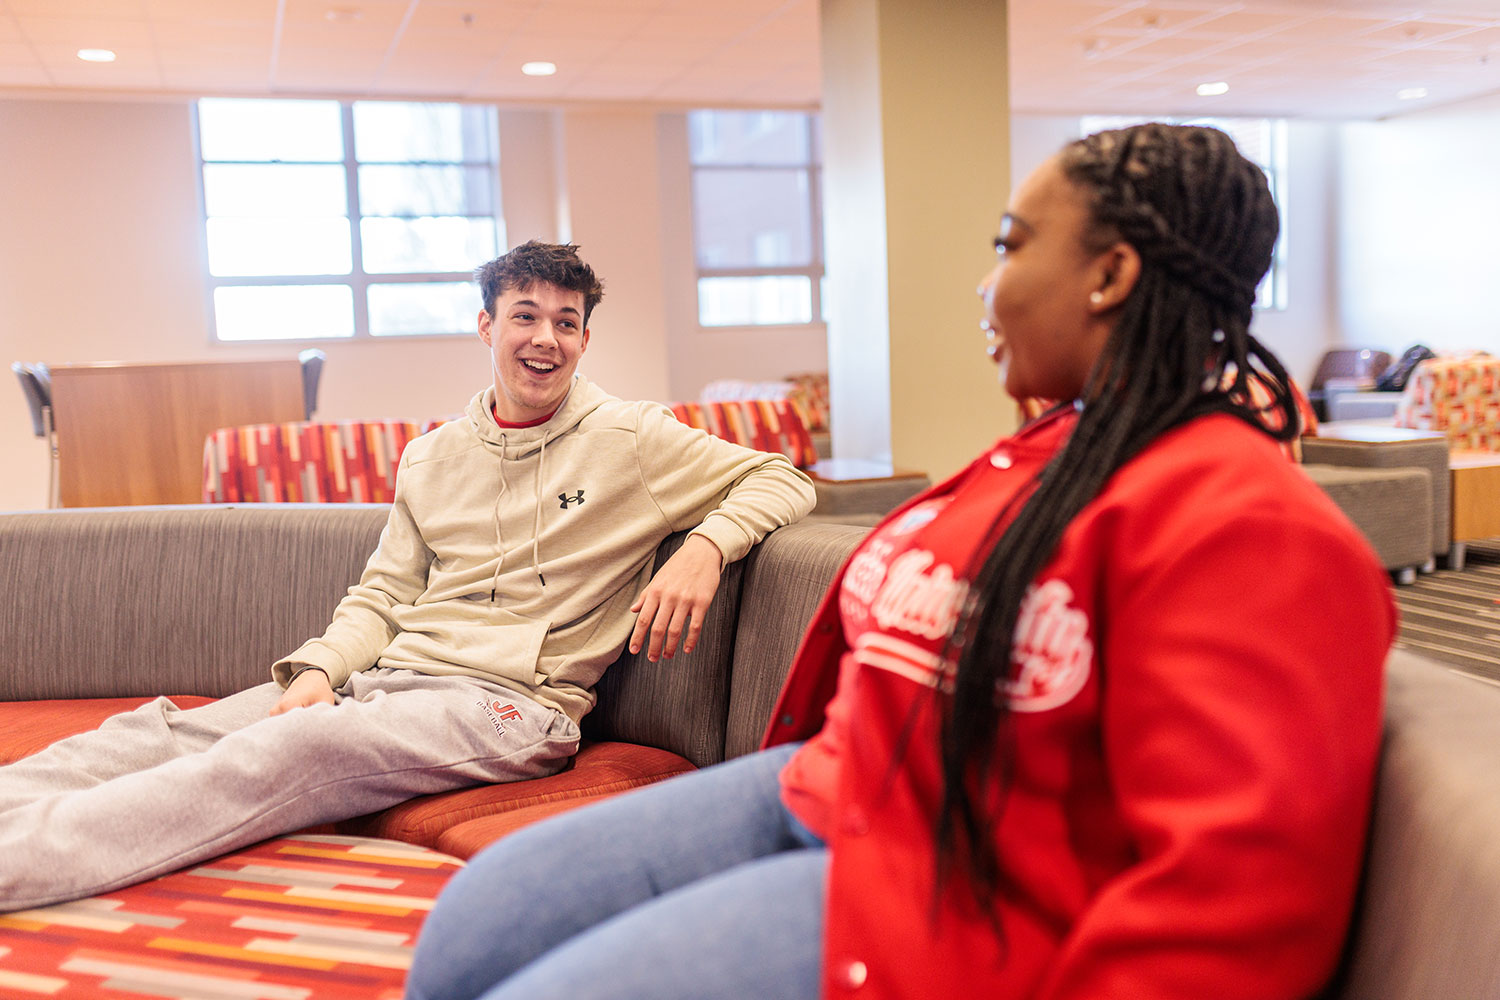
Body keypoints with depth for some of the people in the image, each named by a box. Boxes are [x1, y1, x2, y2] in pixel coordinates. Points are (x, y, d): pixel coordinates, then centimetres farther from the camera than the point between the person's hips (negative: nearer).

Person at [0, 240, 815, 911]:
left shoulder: (632, 441, 3)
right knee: (148, 735, -14)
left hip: (503, 702, -6)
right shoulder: (432, 457, 18)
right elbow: (382, 594, 18)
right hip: (386, 677, 6)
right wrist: (320, 669, -2)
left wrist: (705, 548, -17)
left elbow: (781, 479, 2)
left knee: (282, 750, -31)